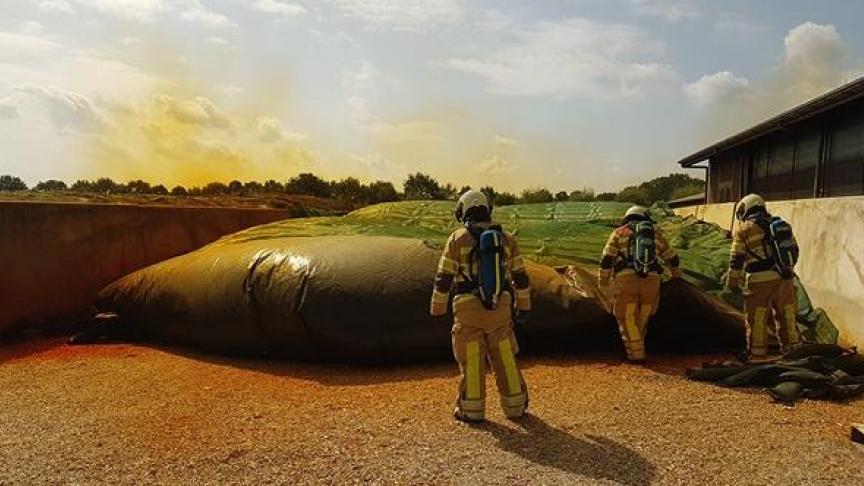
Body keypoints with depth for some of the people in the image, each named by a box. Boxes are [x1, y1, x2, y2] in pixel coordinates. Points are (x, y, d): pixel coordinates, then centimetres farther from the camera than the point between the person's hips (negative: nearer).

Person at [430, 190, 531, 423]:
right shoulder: (506, 238, 5)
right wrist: (524, 307, 17)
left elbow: (444, 277, -4)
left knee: (472, 361, 6)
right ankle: (515, 406, 22)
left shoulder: (458, 238, -4)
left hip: (468, 310, -3)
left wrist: (437, 309, 6)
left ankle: (471, 410, 13)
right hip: (500, 308, 3)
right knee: (505, 359, 14)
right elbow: (520, 276, 8)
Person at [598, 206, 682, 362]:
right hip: (652, 280, 3)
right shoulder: (656, 233, 24)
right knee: (642, 318, 19)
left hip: (626, 279, -2)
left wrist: (603, 283, 12)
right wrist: (677, 277, 52)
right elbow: (672, 258, 34)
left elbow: (607, 259, 6)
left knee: (626, 317, 10)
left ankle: (636, 354, 9)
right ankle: (638, 348, 28)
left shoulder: (619, 232, 17)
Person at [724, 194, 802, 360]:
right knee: (787, 319, 17)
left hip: (760, 282, -6)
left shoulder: (744, 229, -2)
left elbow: (736, 260, -4)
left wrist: (731, 284, 3)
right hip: (785, 279, 6)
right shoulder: (782, 224, 15)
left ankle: (757, 358, 8)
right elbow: (794, 251, 19)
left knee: (756, 322, 3)